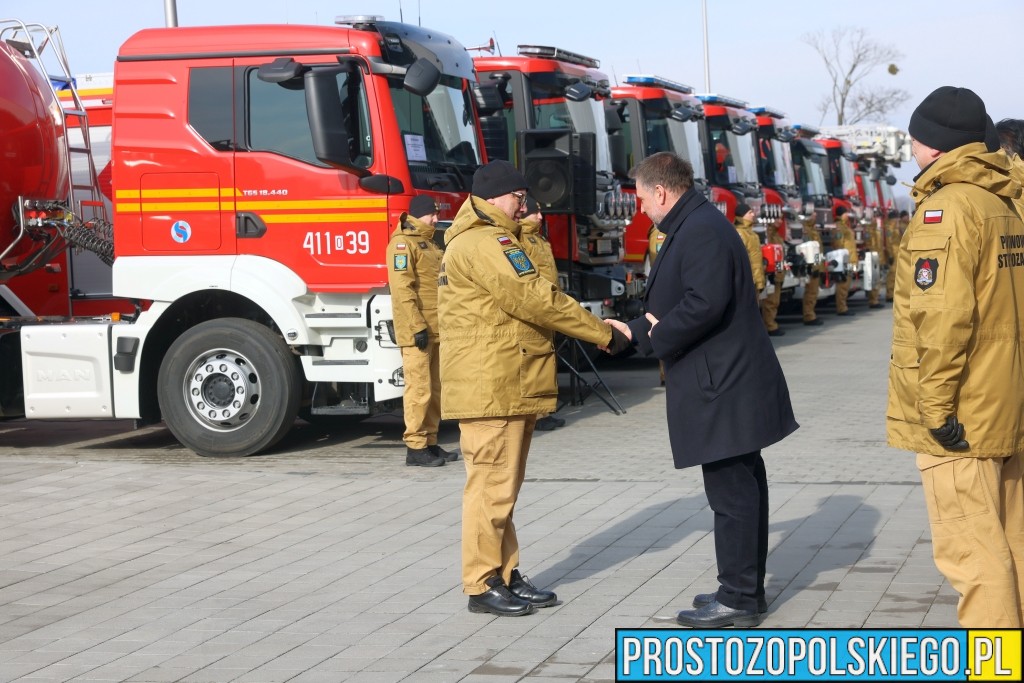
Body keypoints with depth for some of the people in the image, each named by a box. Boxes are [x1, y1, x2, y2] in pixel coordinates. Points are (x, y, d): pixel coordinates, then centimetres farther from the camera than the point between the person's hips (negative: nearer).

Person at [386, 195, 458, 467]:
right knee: (419, 390, -9)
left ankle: (430, 443, 17)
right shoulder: (403, 243, -8)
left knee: (435, 390, 11)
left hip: (435, 331, 9)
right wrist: (417, 327, -22)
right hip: (417, 333, -9)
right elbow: (402, 288, -18)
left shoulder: (429, 244, 22)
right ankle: (415, 447, -6)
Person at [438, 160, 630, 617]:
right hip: (492, 387, -11)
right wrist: (604, 335, -16)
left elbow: (529, 298, 18)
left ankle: (505, 576, 20)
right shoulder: (484, 244, -15)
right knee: (492, 486, -7)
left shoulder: (487, 241, 21)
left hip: (508, 387, 11)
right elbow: (537, 301, -21)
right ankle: (482, 584, -1)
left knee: (503, 486, 14)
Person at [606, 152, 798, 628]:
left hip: (722, 389, -11)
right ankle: (745, 589, 23)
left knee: (731, 493, -6)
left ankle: (738, 599, -1)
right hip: (730, 384, 11)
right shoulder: (695, 226, 17)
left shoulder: (700, 231, -16)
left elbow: (706, 302, -27)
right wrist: (637, 331, 24)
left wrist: (657, 337, -13)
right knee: (741, 488, 14)